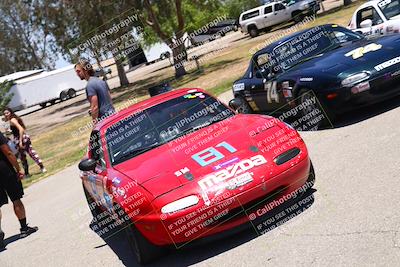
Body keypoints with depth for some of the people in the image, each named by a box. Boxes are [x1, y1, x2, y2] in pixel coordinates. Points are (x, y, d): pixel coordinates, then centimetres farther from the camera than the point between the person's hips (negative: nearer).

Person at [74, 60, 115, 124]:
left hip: (103, 117, -9)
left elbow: (95, 107, -20)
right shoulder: (101, 81, 13)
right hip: (112, 113, 9)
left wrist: (94, 121, -17)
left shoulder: (90, 85, -15)